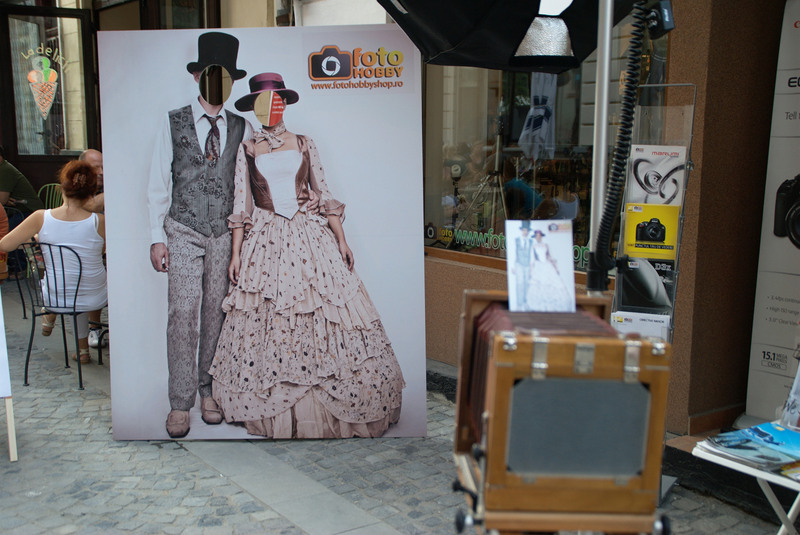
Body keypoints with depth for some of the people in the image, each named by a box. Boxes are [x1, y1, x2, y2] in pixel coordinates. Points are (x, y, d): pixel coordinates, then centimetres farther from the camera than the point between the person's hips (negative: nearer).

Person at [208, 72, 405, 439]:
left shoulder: (304, 145, 10)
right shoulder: (247, 150, 9)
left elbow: (324, 195, 8)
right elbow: (241, 206, 8)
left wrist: (342, 241, 1)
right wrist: (236, 253, 3)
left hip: (309, 238, 0)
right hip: (265, 243, 0)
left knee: (325, 317, -5)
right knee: (268, 324, 1)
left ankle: (331, 407, 7)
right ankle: (272, 409, 15)